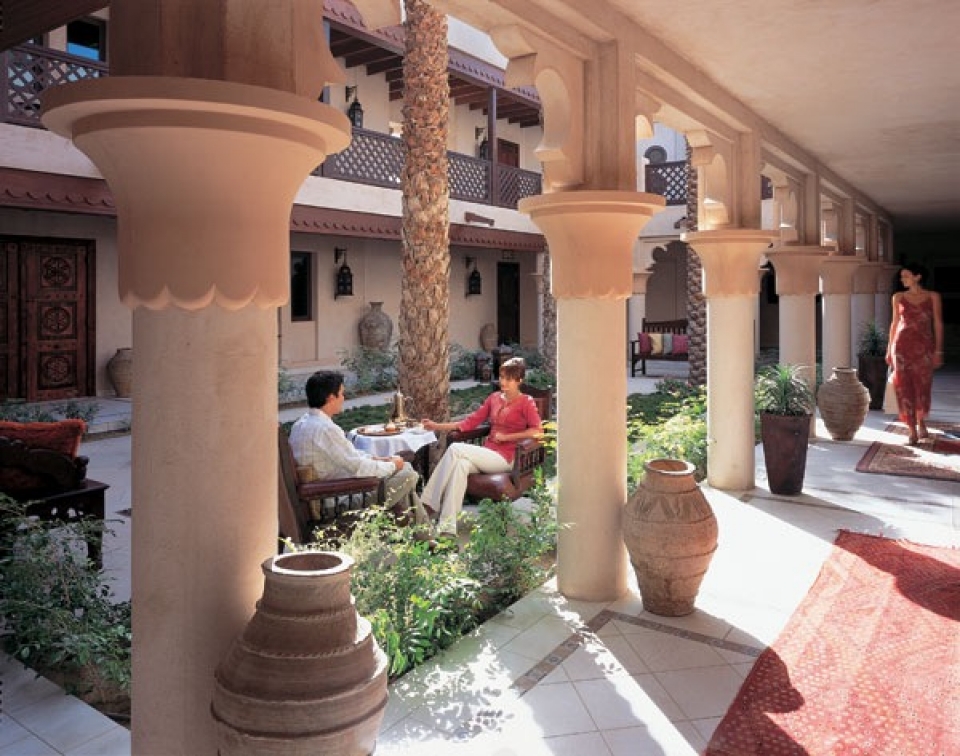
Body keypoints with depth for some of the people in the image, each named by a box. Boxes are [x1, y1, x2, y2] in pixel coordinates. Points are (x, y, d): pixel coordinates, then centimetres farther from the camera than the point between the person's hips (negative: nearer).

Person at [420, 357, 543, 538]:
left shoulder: (526, 402, 0)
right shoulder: (494, 398, 17)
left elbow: (536, 431, -14)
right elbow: (470, 422, 13)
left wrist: (506, 437, -14)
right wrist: (437, 426, 5)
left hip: (505, 458, -5)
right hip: (487, 454, 5)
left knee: (455, 449, -24)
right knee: (461, 464, -30)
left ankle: (430, 504, -20)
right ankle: (447, 526, -34)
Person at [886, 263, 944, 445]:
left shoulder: (933, 297, 2)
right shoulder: (898, 297, 7)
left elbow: (938, 324, 1)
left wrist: (938, 351, -5)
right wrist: (889, 349, 8)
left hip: (924, 346, -1)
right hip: (902, 345, 1)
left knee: (922, 387, 6)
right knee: (904, 388, -4)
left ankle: (921, 422, 33)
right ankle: (913, 431, 1)